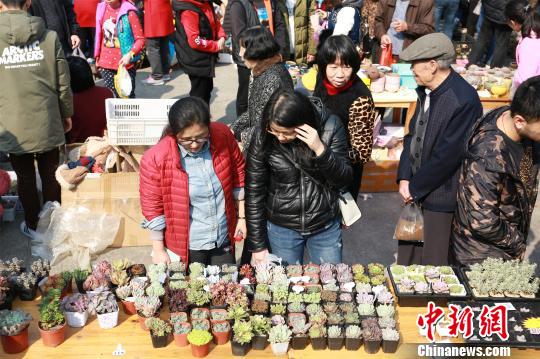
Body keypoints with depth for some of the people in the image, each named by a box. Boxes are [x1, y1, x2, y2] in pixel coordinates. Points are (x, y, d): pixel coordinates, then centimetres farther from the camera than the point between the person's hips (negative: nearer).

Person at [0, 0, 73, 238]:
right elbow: (63, 83, -1)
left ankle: (33, 225, 29)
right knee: (51, 176, 17)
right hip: (47, 124, 1)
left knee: (25, 178, 16)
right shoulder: (49, 37, -7)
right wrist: (67, 114, 13)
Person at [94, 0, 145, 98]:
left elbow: (140, 39, -10)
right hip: (106, 62, 3)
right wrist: (97, 56, 16)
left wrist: (130, 54, -24)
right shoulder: (101, 8, 4)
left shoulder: (128, 12, -10)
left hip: (125, 63, -3)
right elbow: (99, 35, 14)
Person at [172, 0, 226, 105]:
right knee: (199, 93, 4)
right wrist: (216, 46, -17)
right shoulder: (188, 10, -25)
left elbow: (215, 22, 14)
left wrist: (221, 37, -6)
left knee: (207, 88, 24)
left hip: (207, 57, 9)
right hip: (196, 60, -9)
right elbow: (195, 41, -28)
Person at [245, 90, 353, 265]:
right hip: (281, 228, 0)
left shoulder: (330, 126, -17)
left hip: (326, 226, 1)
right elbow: (254, 193, -9)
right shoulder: (262, 139, -17)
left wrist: (320, 150, -31)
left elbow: (344, 181, -13)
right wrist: (257, 245, -5)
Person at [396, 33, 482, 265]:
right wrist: (404, 178, -1)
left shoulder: (464, 100, -21)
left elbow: (448, 154, -20)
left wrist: (414, 187, -11)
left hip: (442, 196, -7)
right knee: (407, 258, 18)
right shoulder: (426, 91, 4)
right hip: (416, 192, 8)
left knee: (433, 264, 6)